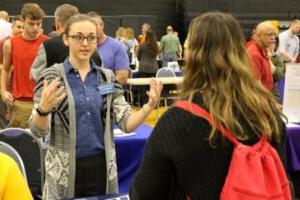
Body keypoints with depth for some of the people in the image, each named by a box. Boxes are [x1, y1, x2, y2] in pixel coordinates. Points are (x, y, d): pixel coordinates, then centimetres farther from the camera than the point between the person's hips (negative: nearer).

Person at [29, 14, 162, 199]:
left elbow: (126, 123, -1)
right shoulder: (51, 76, -5)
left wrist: (149, 106, -19)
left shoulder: (108, 77, 3)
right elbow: (38, 131, -9)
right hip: (64, 170, -2)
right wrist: (43, 109, -31)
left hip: (102, 166, 3)